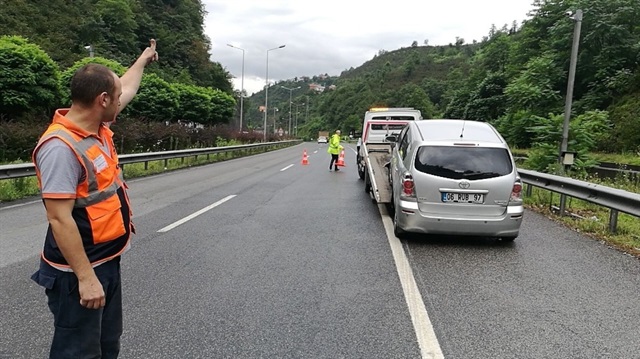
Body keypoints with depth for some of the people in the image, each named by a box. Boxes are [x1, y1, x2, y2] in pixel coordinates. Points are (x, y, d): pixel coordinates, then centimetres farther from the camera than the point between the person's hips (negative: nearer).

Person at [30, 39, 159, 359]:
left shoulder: (98, 127, 2)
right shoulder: (61, 147, -24)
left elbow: (127, 89, 21)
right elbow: (59, 219, -26)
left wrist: (143, 59, 36)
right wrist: (85, 278, -26)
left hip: (107, 260, 9)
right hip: (78, 272, -9)